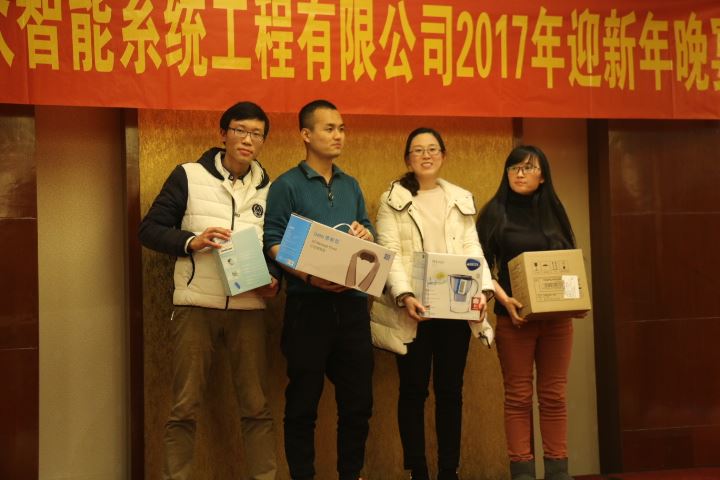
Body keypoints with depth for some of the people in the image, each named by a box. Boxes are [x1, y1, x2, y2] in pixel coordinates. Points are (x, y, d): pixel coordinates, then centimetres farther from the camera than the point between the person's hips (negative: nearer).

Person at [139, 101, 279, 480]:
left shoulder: (268, 189, 11)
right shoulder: (188, 176, 2)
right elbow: (149, 229, 0)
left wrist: (274, 279, -2)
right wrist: (193, 242, -16)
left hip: (248, 308, 3)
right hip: (195, 306, -2)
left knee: (256, 406, 6)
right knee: (184, 408, 3)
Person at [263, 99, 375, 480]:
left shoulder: (351, 185, 15)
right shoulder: (287, 185, -3)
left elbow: (369, 235, 20)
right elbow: (274, 242, -10)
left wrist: (365, 234, -4)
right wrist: (310, 277, -23)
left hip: (352, 302, 5)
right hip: (308, 304, -5)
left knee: (358, 399, 10)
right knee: (303, 401, 4)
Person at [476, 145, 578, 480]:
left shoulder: (554, 211, 11)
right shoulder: (495, 213, 0)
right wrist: (503, 298, -17)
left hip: (557, 315, 3)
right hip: (514, 315, -3)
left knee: (554, 395, 5)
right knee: (518, 396, 0)